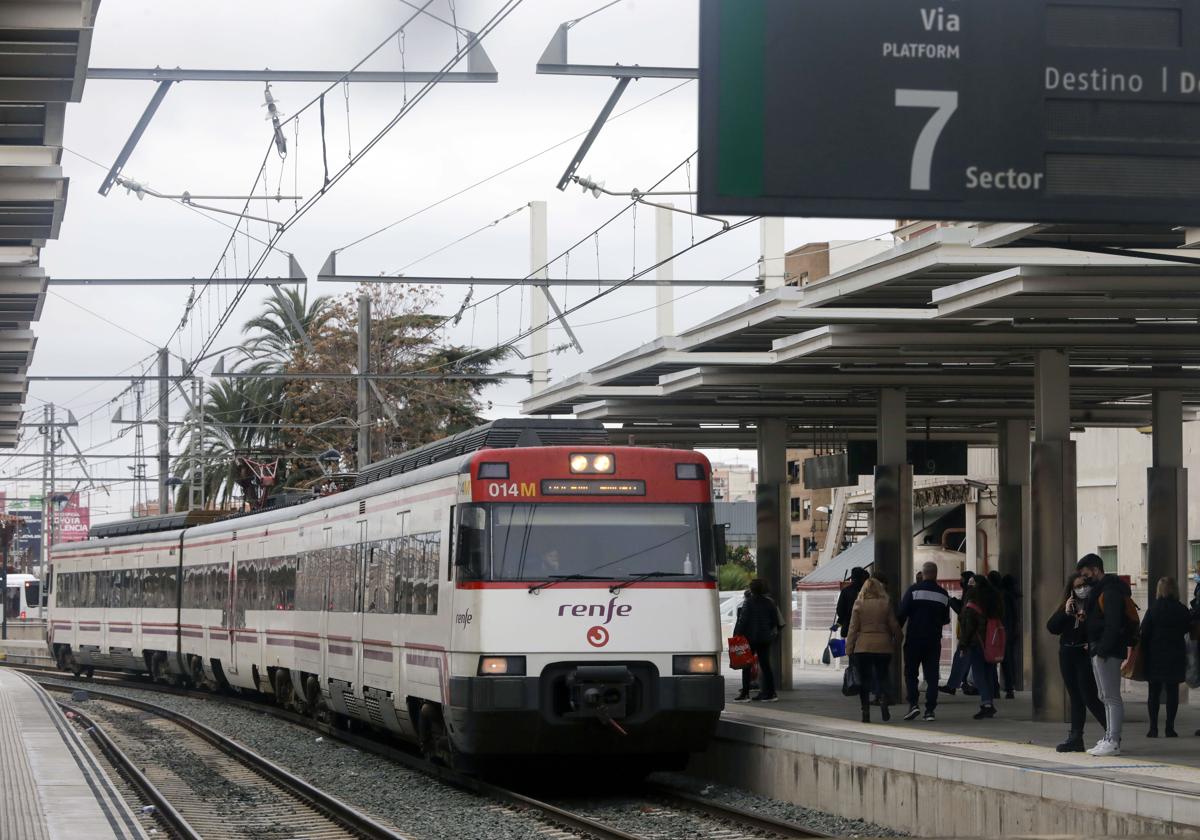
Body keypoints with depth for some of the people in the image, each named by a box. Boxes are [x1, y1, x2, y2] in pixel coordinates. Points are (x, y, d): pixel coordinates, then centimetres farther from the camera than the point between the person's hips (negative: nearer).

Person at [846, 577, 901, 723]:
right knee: (882, 677, 12)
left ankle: (866, 713, 2)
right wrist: (897, 641, 17)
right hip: (883, 646, 1)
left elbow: (853, 628, -2)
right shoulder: (886, 604, -1)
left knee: (864, 679, 6)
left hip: (863, 647, -1)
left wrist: (849, 649, 2)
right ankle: (883, 700, -15)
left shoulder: (859, 605, -3)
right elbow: (894, 626, 2)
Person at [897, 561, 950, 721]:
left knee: (910, 673, 6)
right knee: (932, 675, 5)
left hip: (914, 638, -3)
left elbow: (902, 613, -9)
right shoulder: (943, 594, 6)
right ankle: (930, 710, -1)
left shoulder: (914, 590, -6)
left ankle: (913, 704, -9)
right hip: (934, 640, 3)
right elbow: (946, 619, 13)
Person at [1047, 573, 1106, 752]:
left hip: (1086, 655, -6)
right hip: (1067, 655, 6)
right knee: (1075, 697, 10)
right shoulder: (1067, 607, 13)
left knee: (1089, 697, -9)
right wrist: (1065, 613, -9)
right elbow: (1052, 628, 4)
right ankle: (1075, 737, 12)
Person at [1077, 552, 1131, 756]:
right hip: (1099, 650, 11)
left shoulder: (1110, 592, -14)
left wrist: (1103, 649, -23)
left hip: (1107, 652, -11)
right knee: (1107, 697, 13)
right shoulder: (1099, 590, 20)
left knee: (1111, 697, -10)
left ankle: (1113, 742, -11)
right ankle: (1110, 738, 17)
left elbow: (1113, 624, -21)